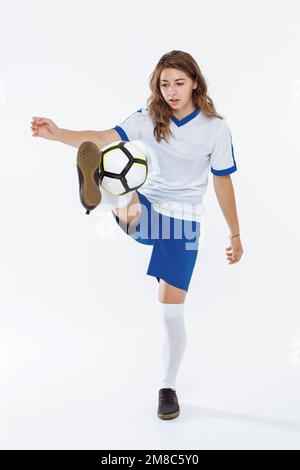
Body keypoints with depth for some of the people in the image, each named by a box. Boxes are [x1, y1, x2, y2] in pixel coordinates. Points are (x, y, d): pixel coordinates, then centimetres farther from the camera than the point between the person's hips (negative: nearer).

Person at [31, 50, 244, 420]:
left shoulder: (215, 128, -7)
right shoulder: (149, 118, -3)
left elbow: (223, 183, -1)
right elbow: (104, 139, -16)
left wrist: (235, 235, 2)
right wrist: (59, 134, -32)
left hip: (183, 222, -2)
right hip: (146, 207, 2)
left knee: (171, 310, -1)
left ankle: (168, 387, 17)